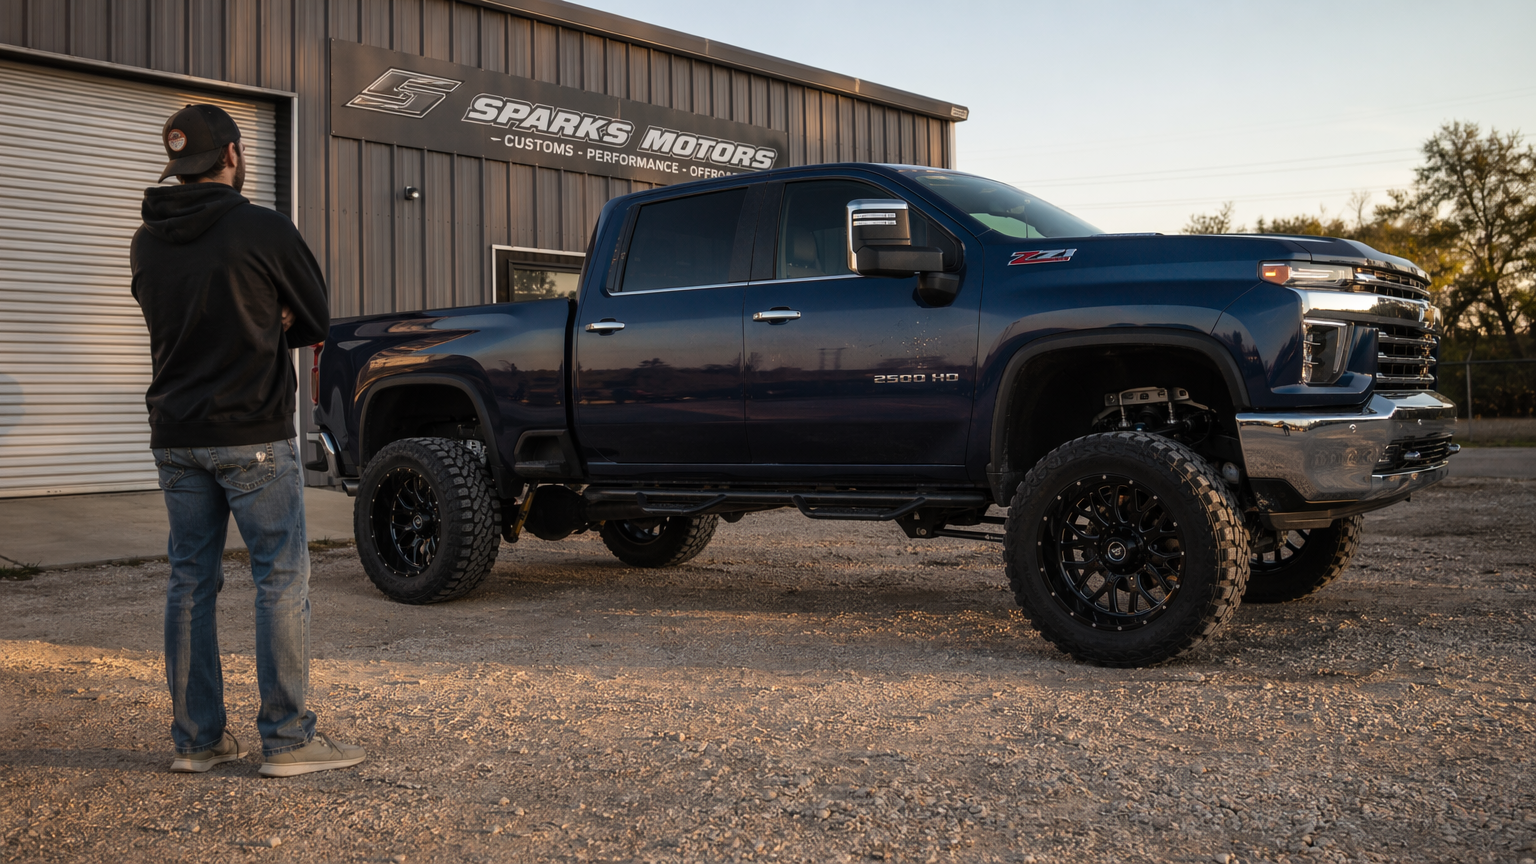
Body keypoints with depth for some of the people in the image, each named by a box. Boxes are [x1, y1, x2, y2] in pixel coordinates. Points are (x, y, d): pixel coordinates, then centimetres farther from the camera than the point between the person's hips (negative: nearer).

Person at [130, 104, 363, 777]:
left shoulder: (147, 242, 8)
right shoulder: (263, 229, -10)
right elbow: (315, 319, 0)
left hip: (176, 436, 6)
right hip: (251, 435, -6)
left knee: (190, 583, 11)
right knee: (282, 581, 0)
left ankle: (196, 738, 17)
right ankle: (287, 739, 2)